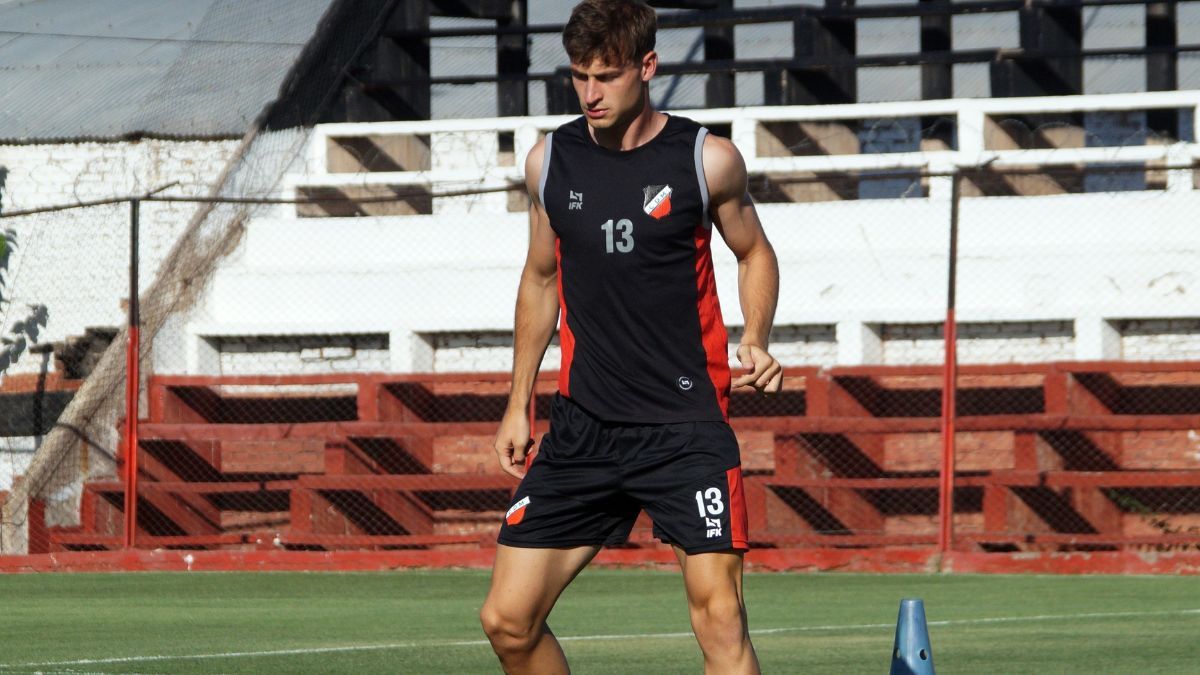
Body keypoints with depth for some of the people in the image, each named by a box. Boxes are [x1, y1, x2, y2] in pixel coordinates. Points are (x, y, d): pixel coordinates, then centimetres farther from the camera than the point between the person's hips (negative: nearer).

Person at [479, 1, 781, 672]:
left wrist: (755, 341, -6)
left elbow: (755, 253, 12)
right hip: (583, 430, 4)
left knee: (719, 615, -14)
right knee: (508, 620, -1)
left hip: (688, 426, -4)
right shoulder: (551, 161, 5)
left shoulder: (707, 159, -4)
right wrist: (519, 403, 18)